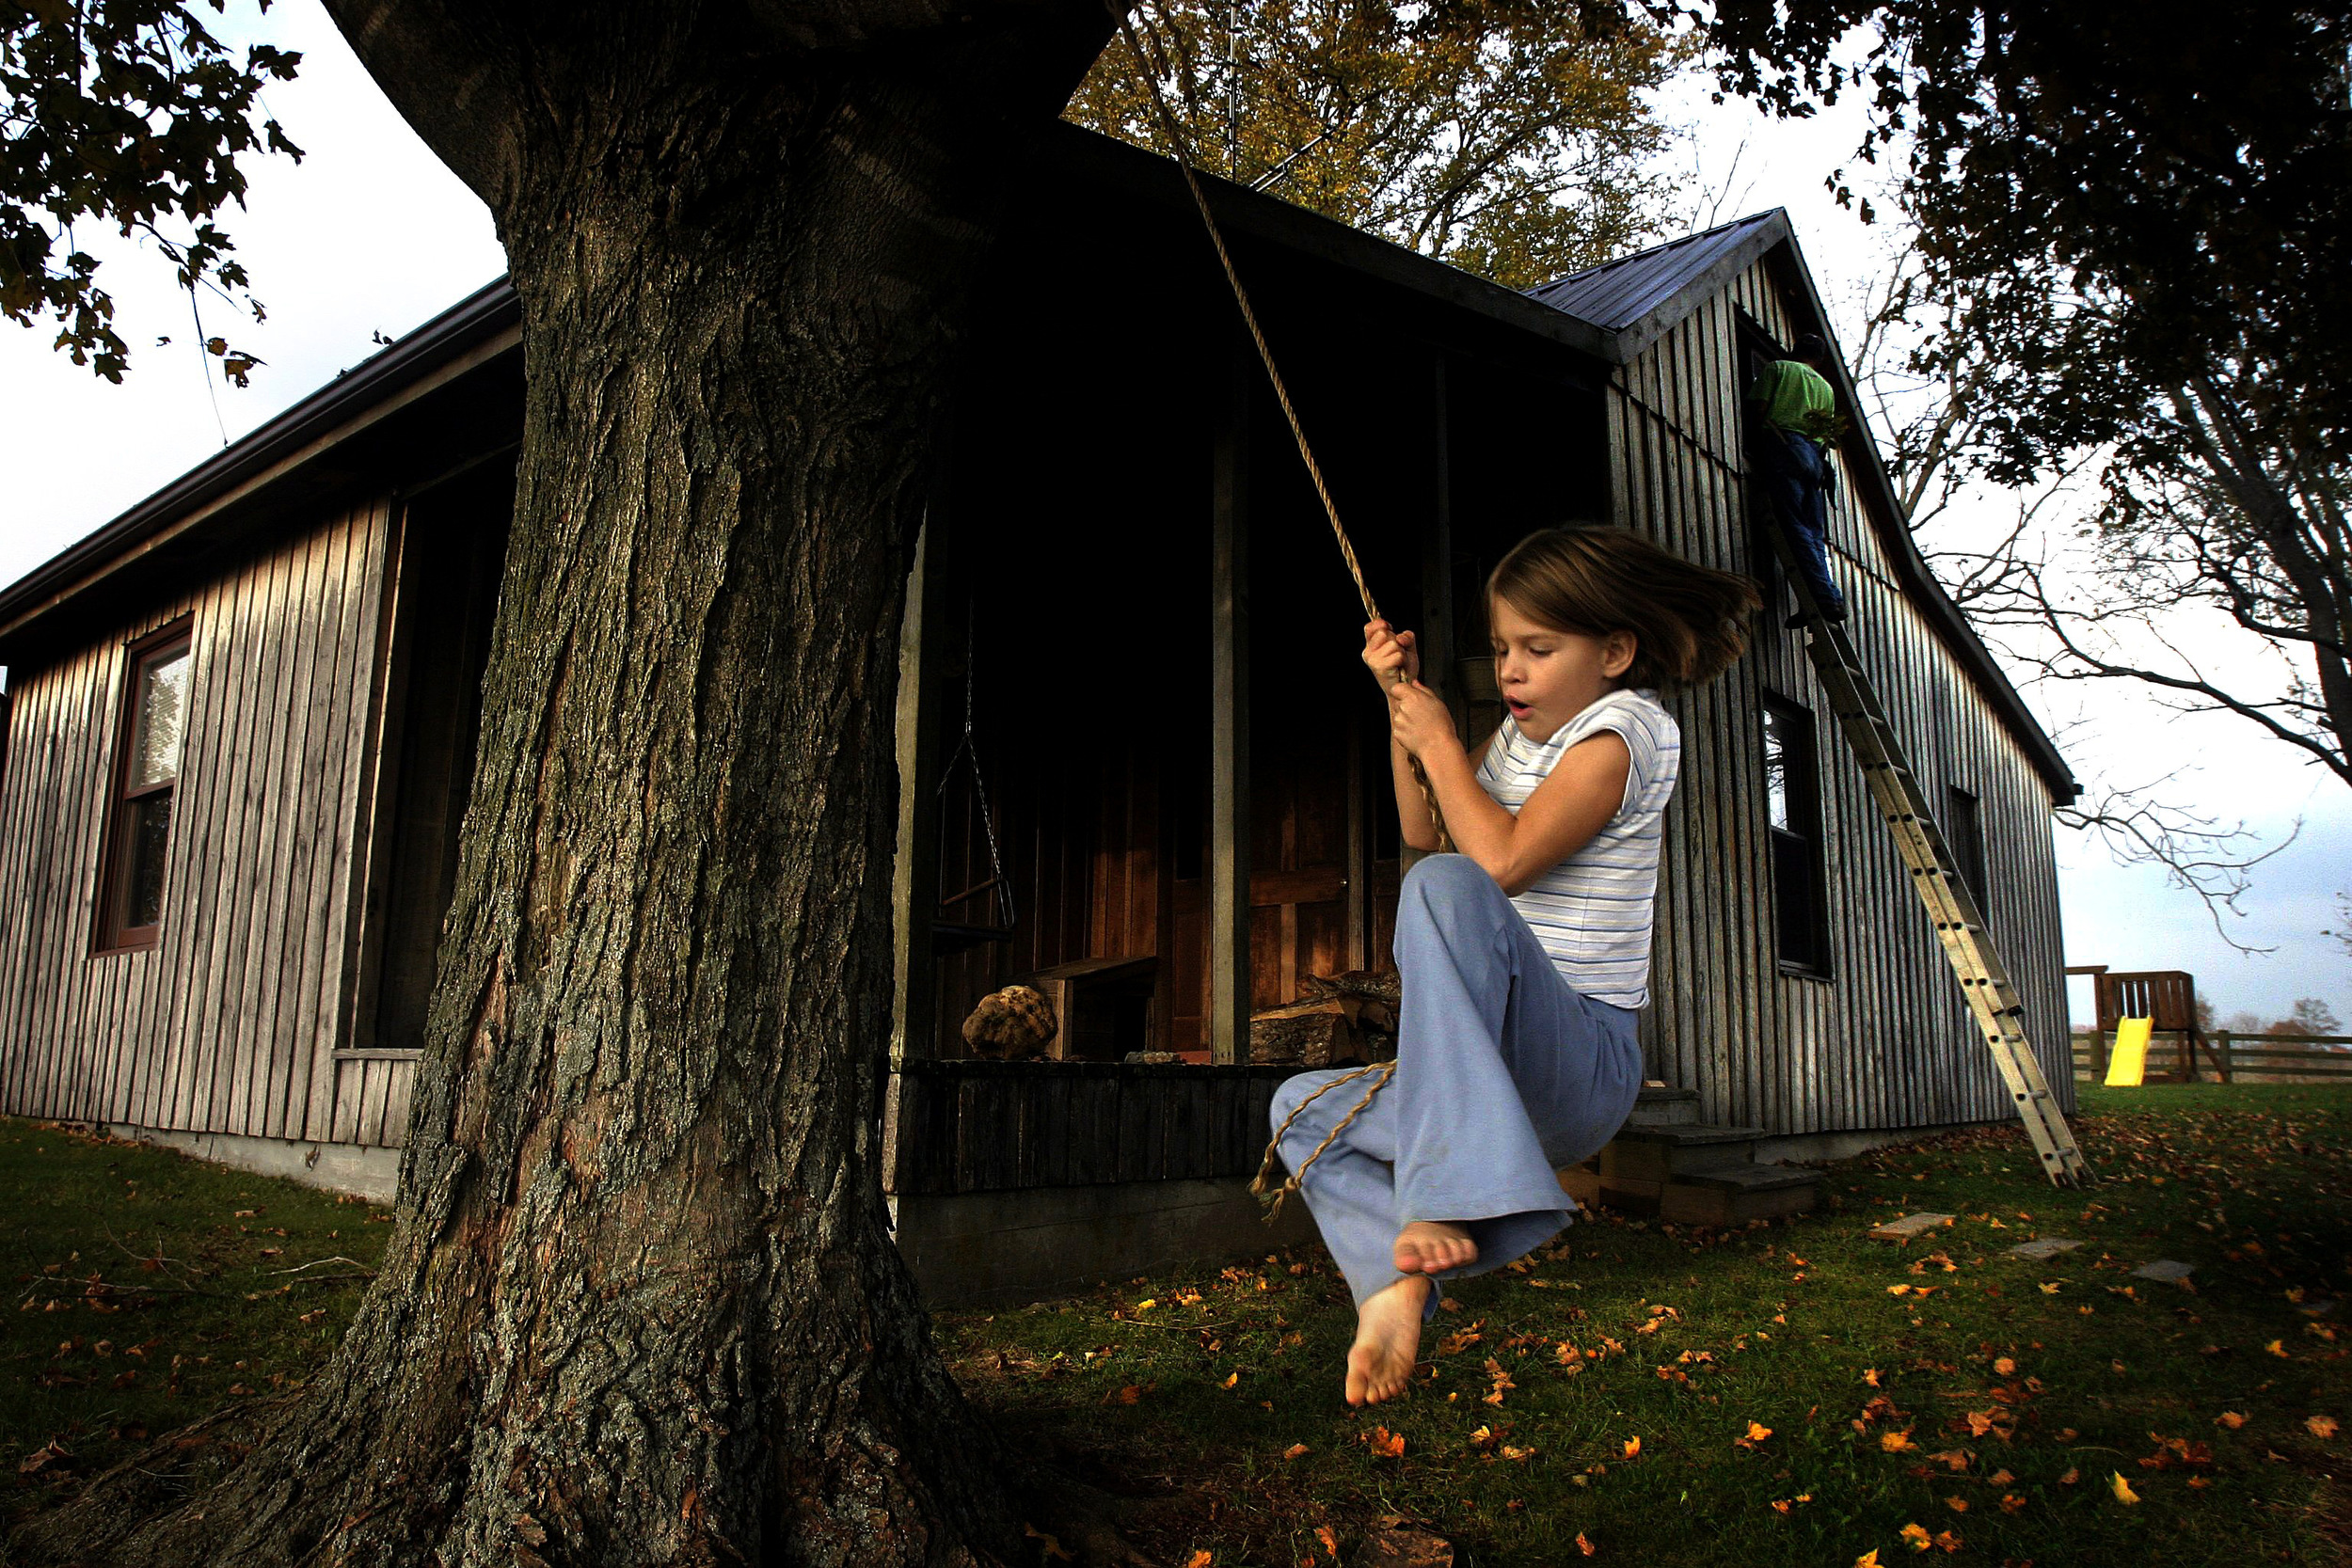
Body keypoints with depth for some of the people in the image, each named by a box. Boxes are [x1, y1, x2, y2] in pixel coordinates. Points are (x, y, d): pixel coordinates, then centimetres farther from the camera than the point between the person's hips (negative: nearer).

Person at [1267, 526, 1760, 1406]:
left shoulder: (1623, 730, -9)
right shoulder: (1521, 737, 17)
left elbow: (1502, 860, -21)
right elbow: (1422, 830, 26)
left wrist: (1441, 744, -8)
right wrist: (1403, 704, 15)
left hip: (1585, 1064, -10)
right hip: (1509, 1084, 10)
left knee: (1445, 888, -33)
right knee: (1301, 1106, 9)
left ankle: (1446, 1196, -42)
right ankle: (1398, 1283, -20)